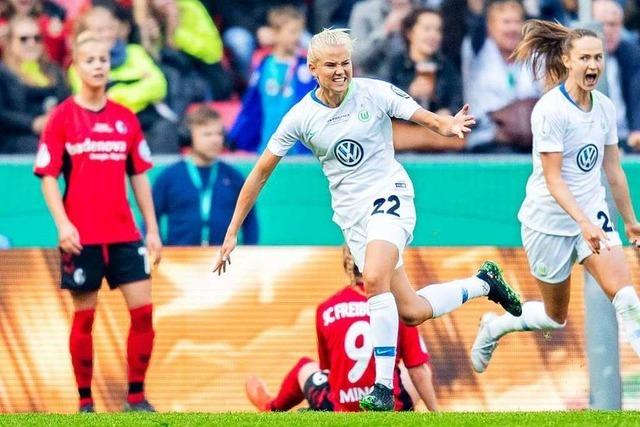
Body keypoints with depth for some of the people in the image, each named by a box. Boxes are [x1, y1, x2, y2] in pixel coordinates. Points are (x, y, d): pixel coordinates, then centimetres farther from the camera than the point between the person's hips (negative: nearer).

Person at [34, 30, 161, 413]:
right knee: (84, 316, 2)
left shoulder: (126, 119, 8)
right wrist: (63, 223, -16)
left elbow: (139, 176, 13)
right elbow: (48, 177, -3)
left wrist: (152, 229, 10)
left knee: (143, 309, -5)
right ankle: (85, 402, 10)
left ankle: (137, 396, 5)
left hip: (124, 234, 3)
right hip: (81, 236, -3)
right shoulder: (63, 118, -2)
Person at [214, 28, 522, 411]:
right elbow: (261, 173, 4)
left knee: (374, 278, -31)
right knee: (412, 312, 1)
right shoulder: (301, 117, -2)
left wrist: (450, 125, -34)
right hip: (351, 214, 4)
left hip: (389, 194, -4)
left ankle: (384, 386, -25)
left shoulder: (374, 93, -8)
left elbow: (431, 120, -8)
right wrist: (233, 232, 3)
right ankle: (483, 283, 30)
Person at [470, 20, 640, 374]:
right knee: (555, 317, 9)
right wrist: (583, 222, -31)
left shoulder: (605, 107, 1)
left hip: (593, 215, 5)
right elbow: (553, 179, -21)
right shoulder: (550, 110, -18)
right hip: (550, 222, -5)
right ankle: (493, 327, 37)